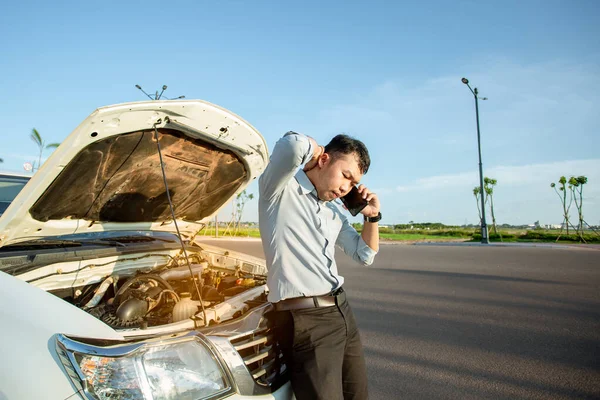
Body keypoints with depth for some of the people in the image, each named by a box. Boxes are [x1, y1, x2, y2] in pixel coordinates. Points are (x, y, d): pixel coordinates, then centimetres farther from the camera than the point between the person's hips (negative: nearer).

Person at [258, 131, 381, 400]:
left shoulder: (336, 211, 15)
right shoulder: (280, 189, -9)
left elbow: (365, 256, 21)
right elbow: (292, 145, -30)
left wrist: (372, 217, 8)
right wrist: (315, 150, -8)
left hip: (341, 310, 9)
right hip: (305, 318, -9)